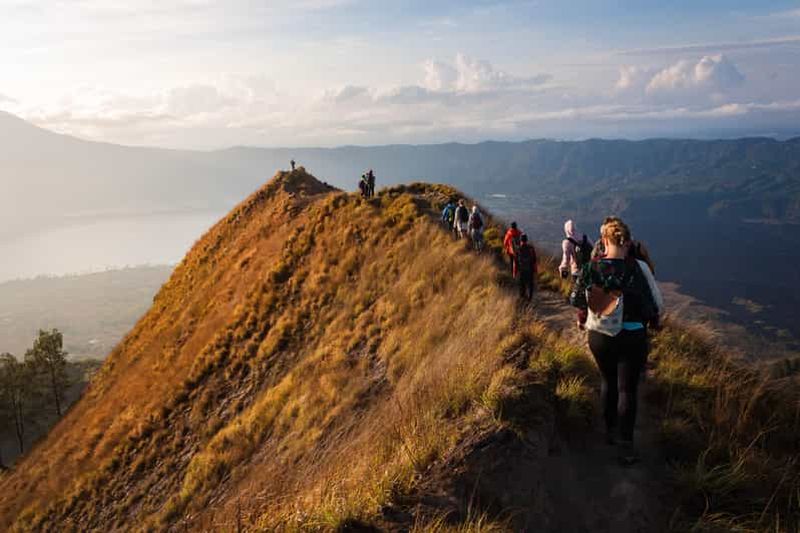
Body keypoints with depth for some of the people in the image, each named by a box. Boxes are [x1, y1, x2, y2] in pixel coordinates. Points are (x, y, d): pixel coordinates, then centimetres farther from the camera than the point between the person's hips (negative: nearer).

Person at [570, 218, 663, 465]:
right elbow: (656, 305, -10)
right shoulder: (638, 268, -17)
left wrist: (583, 320, 21)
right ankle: (626, 446, 11)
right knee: (627, 389, 8)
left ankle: (610, 430, 37)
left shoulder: (590, 268, -10)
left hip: (599, 337, 3)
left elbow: (576, 300, 2)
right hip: (632, 338, -3)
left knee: (609, 382, 23)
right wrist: (653, 320, 11)